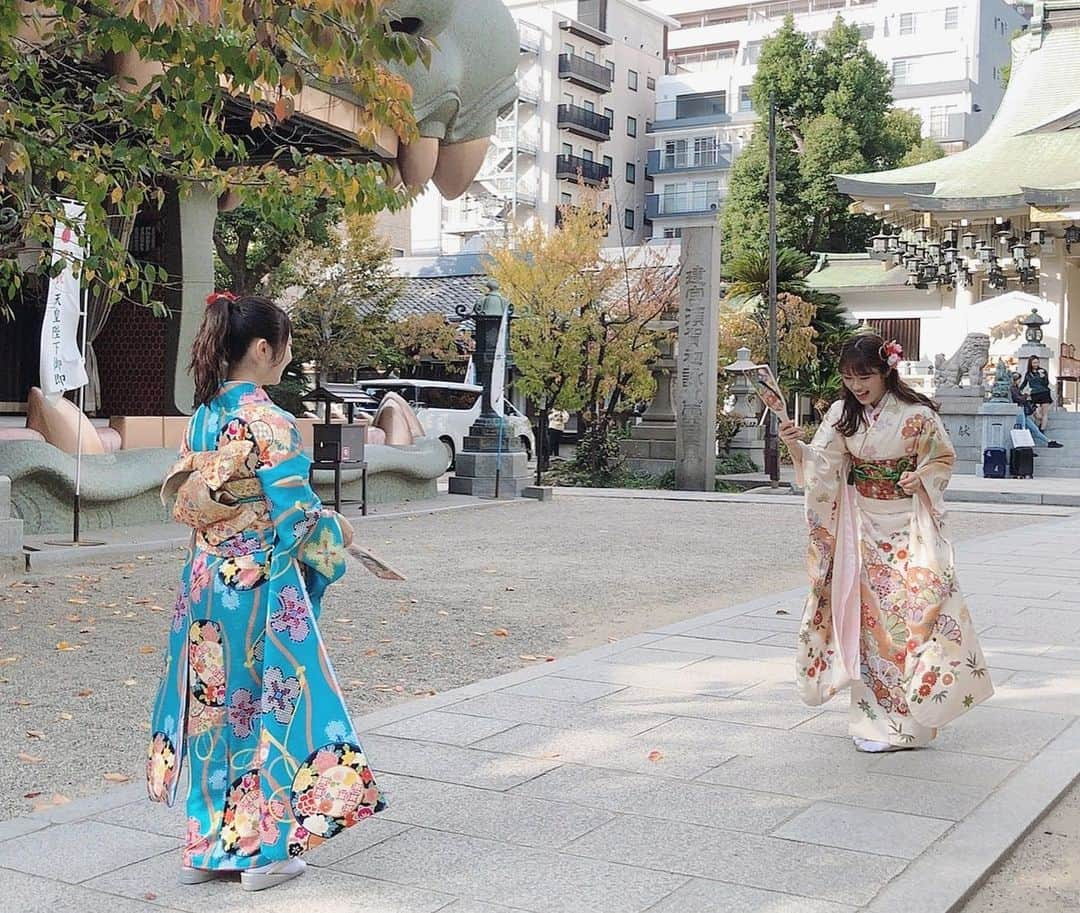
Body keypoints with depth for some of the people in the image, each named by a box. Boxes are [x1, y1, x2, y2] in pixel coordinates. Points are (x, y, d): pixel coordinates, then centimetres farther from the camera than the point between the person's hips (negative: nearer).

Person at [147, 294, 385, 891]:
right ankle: (264, 849, 16)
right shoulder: (267, 422, -17)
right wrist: (336, 534, 3)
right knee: (271, 705, 6)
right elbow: (298, 515, -16)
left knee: (217, 705, 15)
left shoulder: (203, 416, 6)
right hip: (260, 586, -7)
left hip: (206, 581, 7)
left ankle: (207, 846, 24)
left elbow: (186, 499, 13)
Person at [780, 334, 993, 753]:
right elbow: (822, 464, -6)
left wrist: (921, 477, -16)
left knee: (910, 611, -7)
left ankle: (906, 718, 2)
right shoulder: (841, 414, 0)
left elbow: (943, 458, 3)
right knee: (864, 613, 5)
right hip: (861, 525, 4)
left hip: (906, 525, -4)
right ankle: (873, 712, 14)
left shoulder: (917, 415, -11)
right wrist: (796, 445, -25)